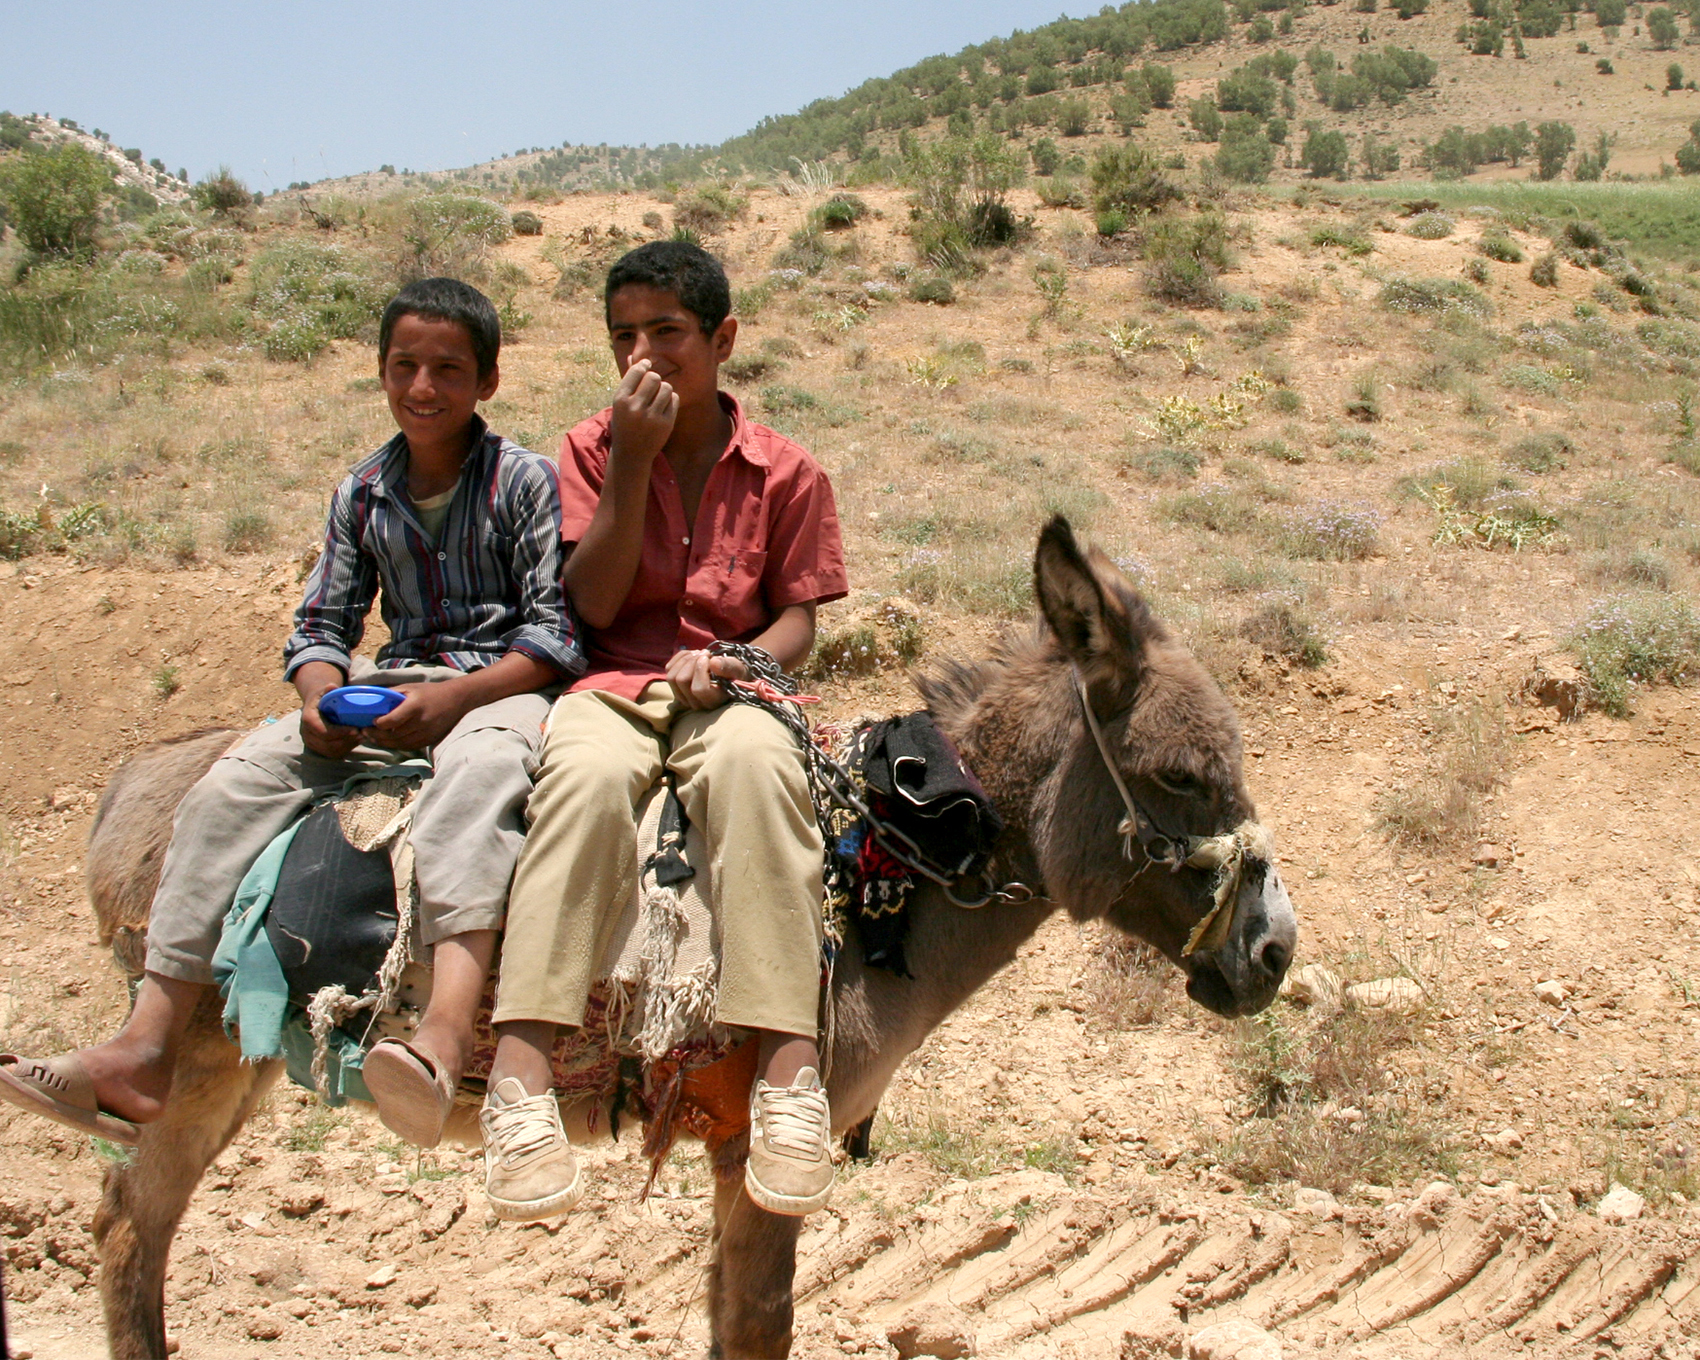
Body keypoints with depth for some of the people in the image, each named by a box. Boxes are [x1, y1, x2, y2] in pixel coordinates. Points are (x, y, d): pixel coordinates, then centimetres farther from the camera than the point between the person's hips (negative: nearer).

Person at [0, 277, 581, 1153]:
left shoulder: (525, 480, -1)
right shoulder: (361, 495, 14)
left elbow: (557, 634, -7)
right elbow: (319, 627, 16)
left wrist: (452, 696, -21)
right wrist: (321, 697, -8)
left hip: (502, 684, -5)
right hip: (389, 687, 5)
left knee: (477, 771, -42)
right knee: (236, 778, -17)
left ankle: (443, 1037, -62)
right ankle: (146, 1051, -23)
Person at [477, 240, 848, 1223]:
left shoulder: (785, 472, 9)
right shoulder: (592, 451, 10)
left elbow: (798, 621, 5)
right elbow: (594, 605, -1)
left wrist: (728, 662, -16)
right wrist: (634, 461, -8)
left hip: (730, 688, 0)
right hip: (613, 685, 0)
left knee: (755, 762, -38)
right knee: (591, 773, -37)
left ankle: (789, 1068, -43)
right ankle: (522, 1076, -44)